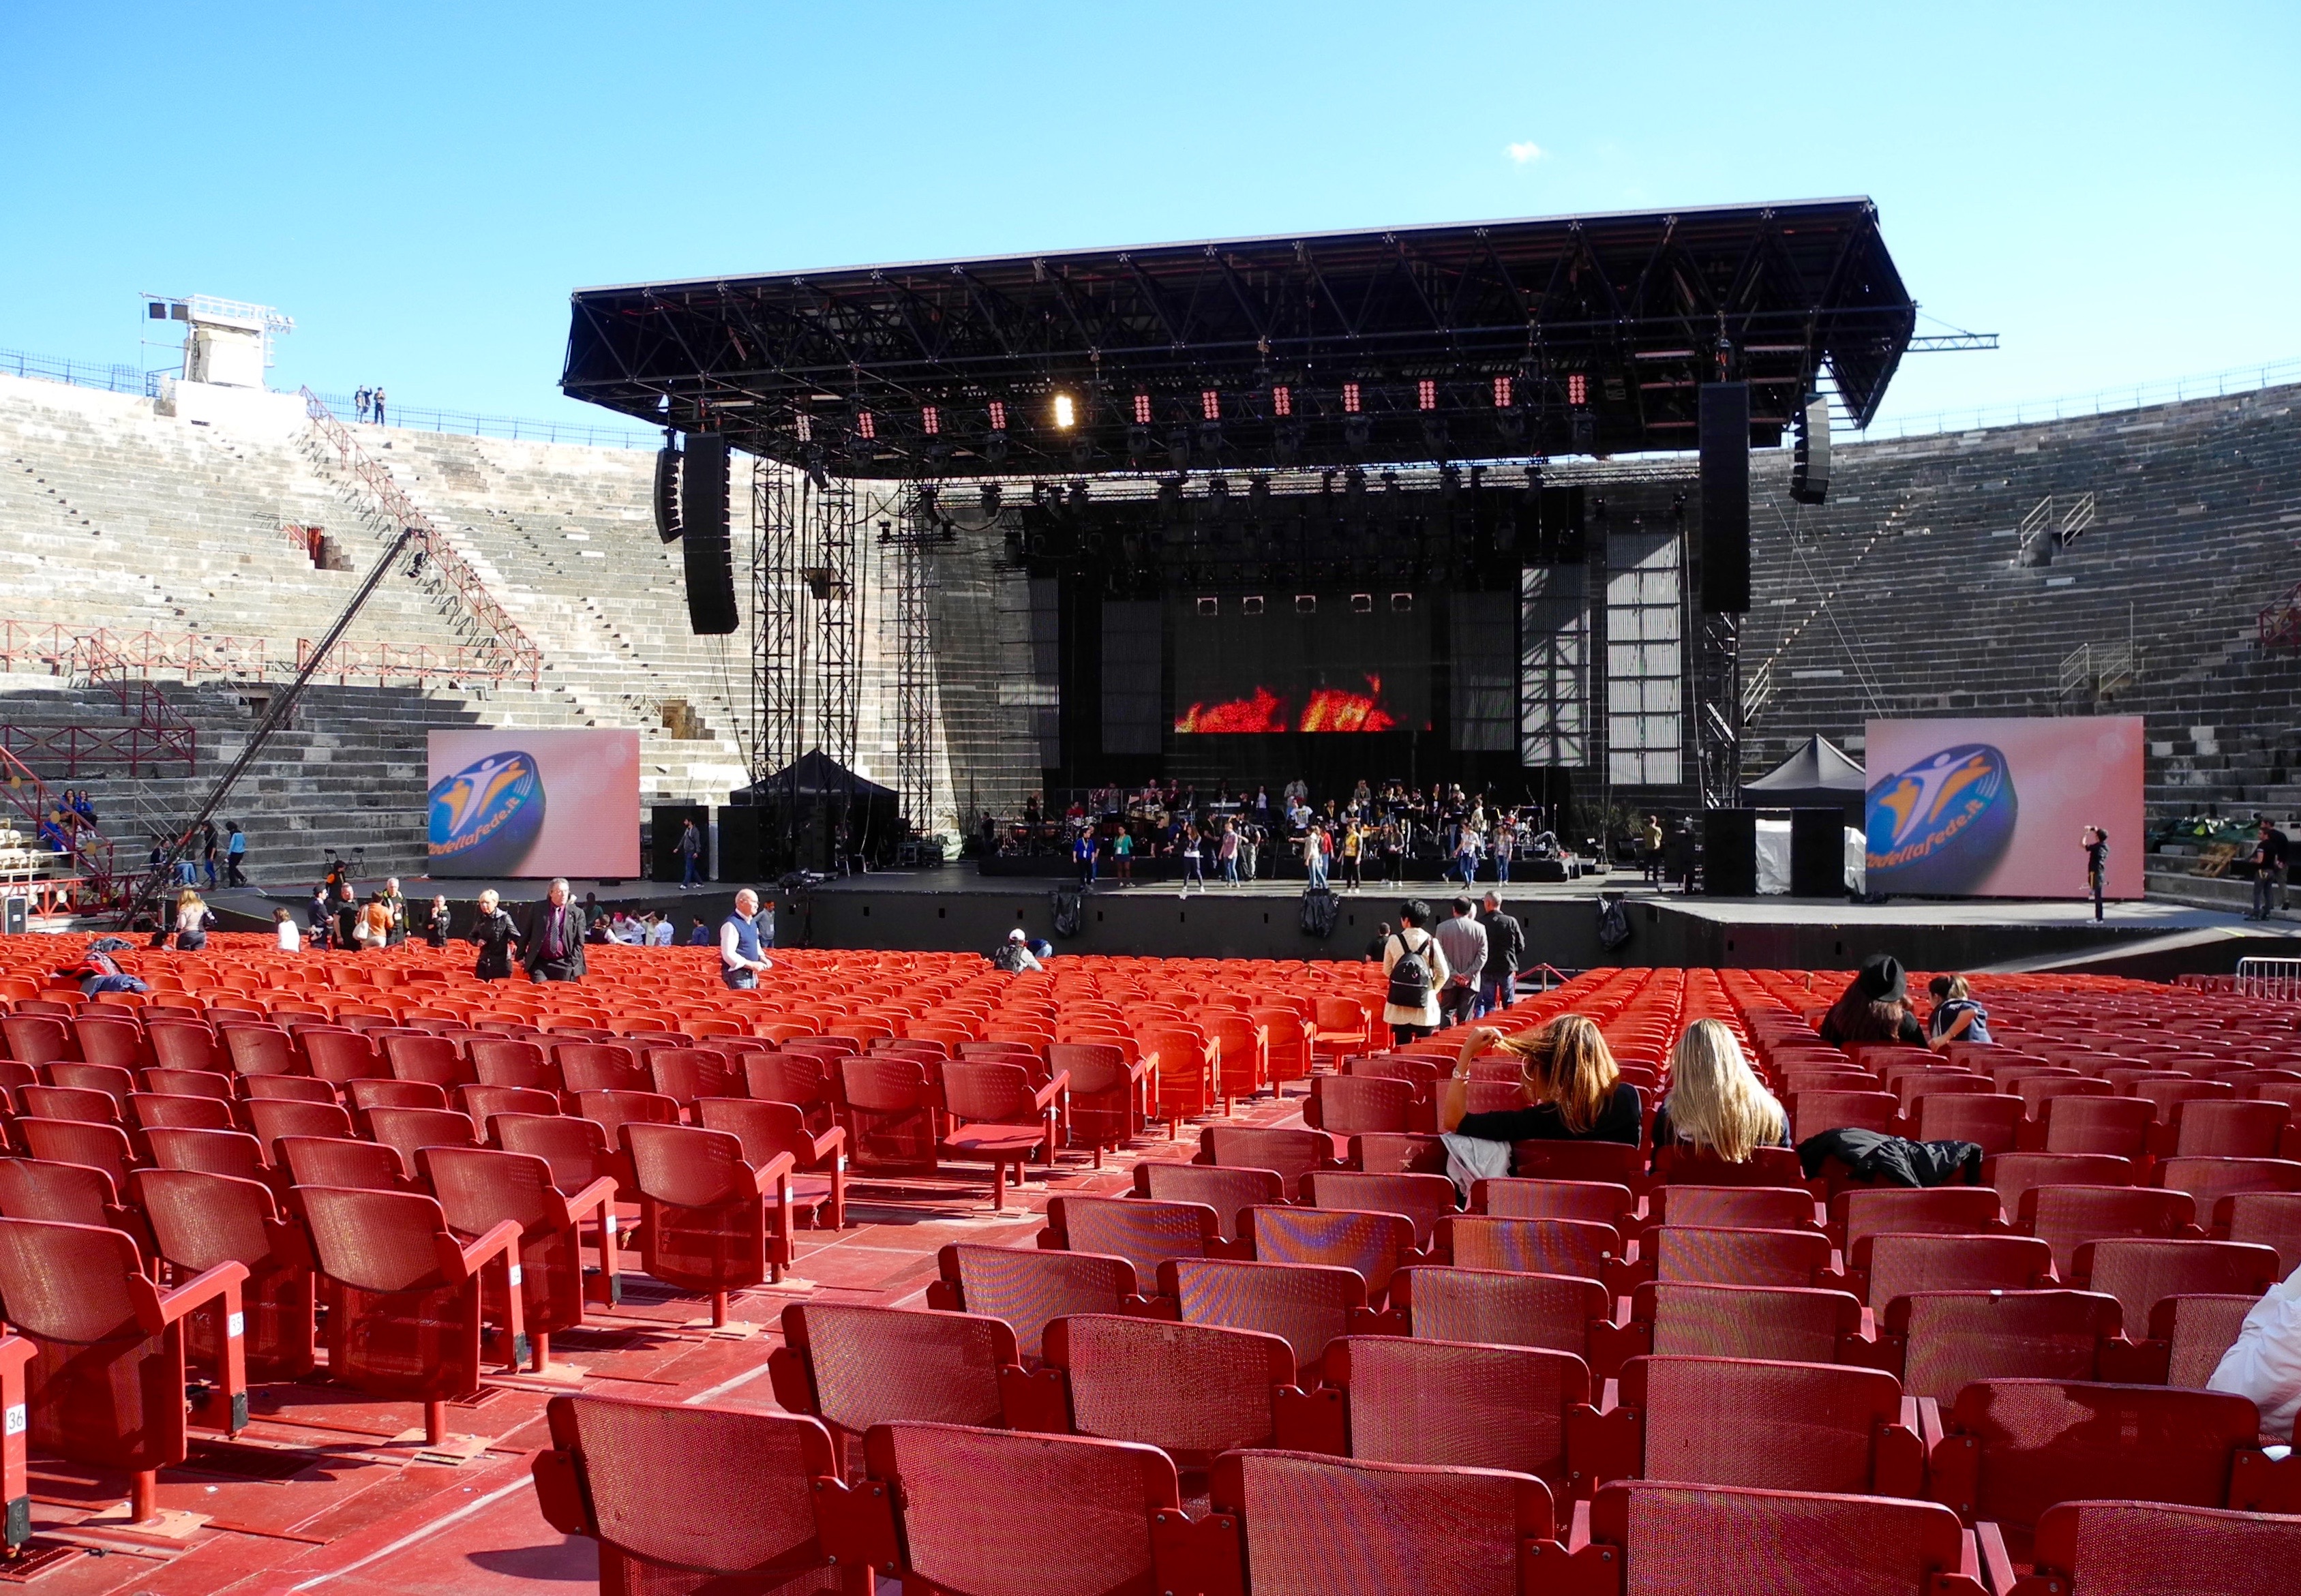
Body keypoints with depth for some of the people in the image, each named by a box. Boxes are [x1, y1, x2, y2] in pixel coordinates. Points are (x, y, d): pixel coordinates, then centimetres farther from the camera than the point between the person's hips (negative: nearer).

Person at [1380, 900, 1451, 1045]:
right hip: (1425, 1005, -1)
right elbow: (1443, 974, -5)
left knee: (1402, 1048, 8)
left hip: (1399, 1004, 1)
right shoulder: (1431, 942, -7)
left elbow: (1387, 970, 5)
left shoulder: (1394, 940, -5)